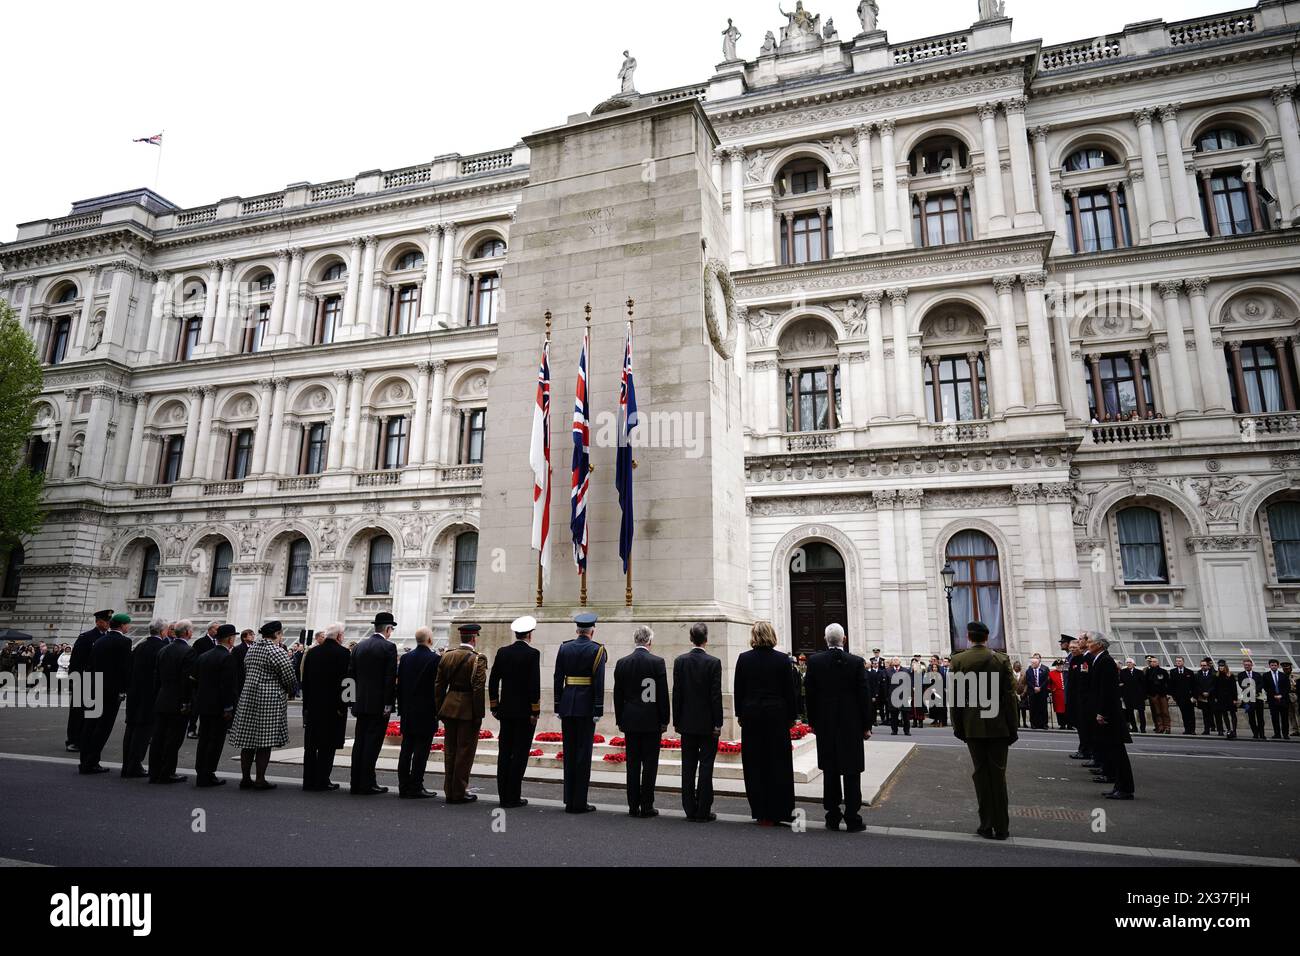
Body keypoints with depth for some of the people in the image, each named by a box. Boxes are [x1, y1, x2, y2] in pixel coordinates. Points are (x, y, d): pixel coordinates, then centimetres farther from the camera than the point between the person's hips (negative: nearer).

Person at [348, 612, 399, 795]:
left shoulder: (360, 646, 9)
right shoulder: (388, 647, -10)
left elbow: (352, 673, 10)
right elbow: (390, 677, -15)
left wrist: (358, 697, 18)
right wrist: (389, 703, -11)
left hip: (361, 703, 6)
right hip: (379, 704, -6)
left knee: (360, 742, 11)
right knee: (372, 743, -2)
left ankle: (356, 784, 15)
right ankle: (367, 784, 0)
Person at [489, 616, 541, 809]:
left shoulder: (502, 652, 4)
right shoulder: (532, 653, -11)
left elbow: (493, 682, 6)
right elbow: (534, 685, -15)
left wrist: (494, 707, 14)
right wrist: (535, 712, -9)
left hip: (506, 711, 5)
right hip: (525, 711, -5)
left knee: (504, 753, 10)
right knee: (520, 753, 0)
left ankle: (503, 795, 15)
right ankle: (513, 797, 2)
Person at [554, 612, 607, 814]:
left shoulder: (564, 648, 6)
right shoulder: (597, 650, -6)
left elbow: (558, 679, 6)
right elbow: (599, 682, -11)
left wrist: (558, 707, 11)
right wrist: (598, 711, -8)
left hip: (567, 706, 4)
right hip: (586, 706, -4)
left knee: (569, 752, 11)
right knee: (584, 752, 1)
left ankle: (569, 801, 17)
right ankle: (580, 803, 4)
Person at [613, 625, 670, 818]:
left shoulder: (622, 663, 1)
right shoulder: (657, 662, -9)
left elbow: (618, 695, 6)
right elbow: (663, 694, -7)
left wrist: (620, 721, 14)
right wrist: (664, 720, 2)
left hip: (630, 722, 3)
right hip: (651, 722, -3)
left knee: (632, 764, 9)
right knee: (650, 764, 3)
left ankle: (633, 806, 13)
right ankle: (646, 807, 7)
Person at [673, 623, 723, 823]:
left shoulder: (680, 661, -2)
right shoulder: (713, 662, -10)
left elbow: (676, 693, 0)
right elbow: (716, 695, -10)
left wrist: (676, 721, 7)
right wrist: (718, 723, -4)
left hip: (687, 723, 3)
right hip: (707, 723, -3)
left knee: (688, 767, 8)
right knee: (706, 767, 2)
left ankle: (690, 810, 14)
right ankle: (703, 811, 5)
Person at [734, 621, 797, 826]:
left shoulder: (744, 659, -3)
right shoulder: (782, 659, -6)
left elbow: (738, 690, 2)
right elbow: (790, 690, -2)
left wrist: (740, 715, 11)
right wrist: (792, 716, 8)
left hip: (751, 716, 1)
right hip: (776, 716, -1)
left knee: (754, 765, 8)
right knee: (778, 764, 6)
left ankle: (760, 813, 12)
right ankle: (777, 812, 9)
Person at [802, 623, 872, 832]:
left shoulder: (814, 662, -5)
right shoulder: (856, 662, -8)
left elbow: (810, 694, 0)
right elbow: (864, 695, -5)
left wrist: (813, 722, 9)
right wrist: (866, 725, 3)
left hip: (825, 725, 1)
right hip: (851, 724, -1)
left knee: (830, 772, 10)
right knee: (851, 772, 5)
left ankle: (833, 817, 15)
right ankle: (852, 819, 8)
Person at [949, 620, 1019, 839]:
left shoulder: (958, 660, -5)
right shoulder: (1001, 659, -5)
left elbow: (955, 697, -4)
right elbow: (1010, 696, -4)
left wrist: (958, 727, 4)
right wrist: (1013, 727, 3)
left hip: (973, 725, 0)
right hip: (998, 724, 0)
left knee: (981, 774, 7)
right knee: (998, 774, 7)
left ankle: (987, 826, 10)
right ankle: (1001, 827, 12)